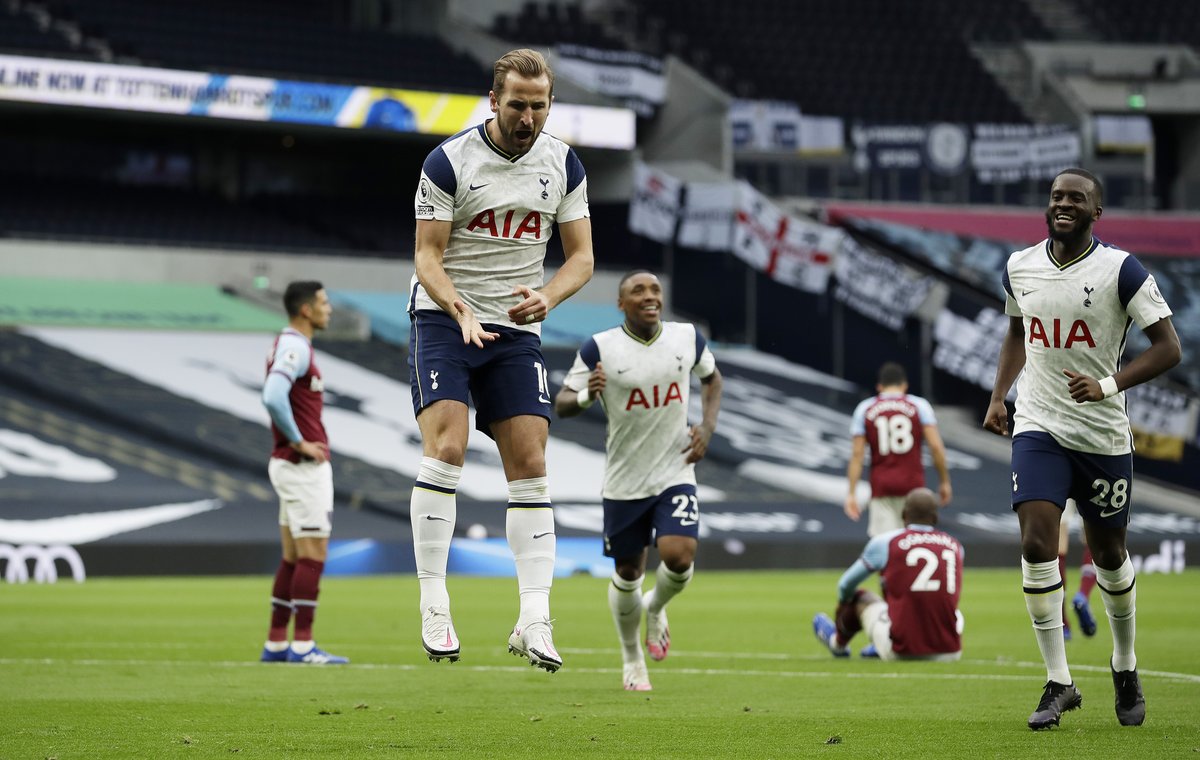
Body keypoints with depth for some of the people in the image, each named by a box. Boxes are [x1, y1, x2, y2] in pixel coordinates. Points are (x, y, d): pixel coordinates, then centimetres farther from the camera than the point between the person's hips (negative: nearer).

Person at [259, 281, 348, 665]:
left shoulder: (288, 345, 16)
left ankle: (276, 644, 12)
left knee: (293, 558, 11)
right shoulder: (294, 347, -16)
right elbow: (273, 398, -31)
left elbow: (272, 398, 26)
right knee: (313, 556, -8)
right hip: (304, 466, -10)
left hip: (294, 466, 10)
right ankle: (303, 645, -8)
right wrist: (299, 442, -20)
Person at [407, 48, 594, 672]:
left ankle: (533, 621, -4)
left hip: (516, 330, 4)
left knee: (530, 468, -3)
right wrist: (458, 308, -28)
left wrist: (547, 297, -17)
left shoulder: (562, 165, 3)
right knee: (446, 449, -20)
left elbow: (581, 256, 5)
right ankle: (433, 606, -14)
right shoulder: (449, 162, -9)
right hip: (444, 318, -4)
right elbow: (427, 256, -9)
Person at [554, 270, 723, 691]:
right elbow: (561, 404, -8)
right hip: (624, 482, -1)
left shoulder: (687, 338, -3)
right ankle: (632, 661, 32)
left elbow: (711, 378, 17)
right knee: (628, 574, 8)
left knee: (679, 557, -19)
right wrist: (586, 395, -31)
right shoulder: (600, 348, -12)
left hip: (675, 474, 1)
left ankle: (656, 608, 17)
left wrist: (707, 427, 2)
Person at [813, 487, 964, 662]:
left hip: (900, 652, -3)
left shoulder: (885, 542, -1)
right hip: (949, 653, 3)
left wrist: (842, 606, 41)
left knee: (859, 596, 23)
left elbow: (846, 586, 15)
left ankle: (837, 643, 54)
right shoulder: (955, 546, 9)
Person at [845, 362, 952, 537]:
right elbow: (936, 446, -4)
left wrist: (852, 493, 1)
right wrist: (945, 481, 4)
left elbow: (857, 454, 1)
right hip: (913, 483, 0)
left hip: (881, 487, 0)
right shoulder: (919, 406, 3)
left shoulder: (864, 409, 6)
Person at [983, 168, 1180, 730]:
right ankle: (1058, 682, -10)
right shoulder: (1019, 267, 5)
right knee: (1036, 544, -15)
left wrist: (1108, 384, -23)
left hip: (1103, 433, -2)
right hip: (1038, 429, 2)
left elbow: (1168, 347, -11)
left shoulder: (1121, 270, -10)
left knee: (1109, 554, 10)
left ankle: (1125, 667, 34)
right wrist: (998, 397, 12)